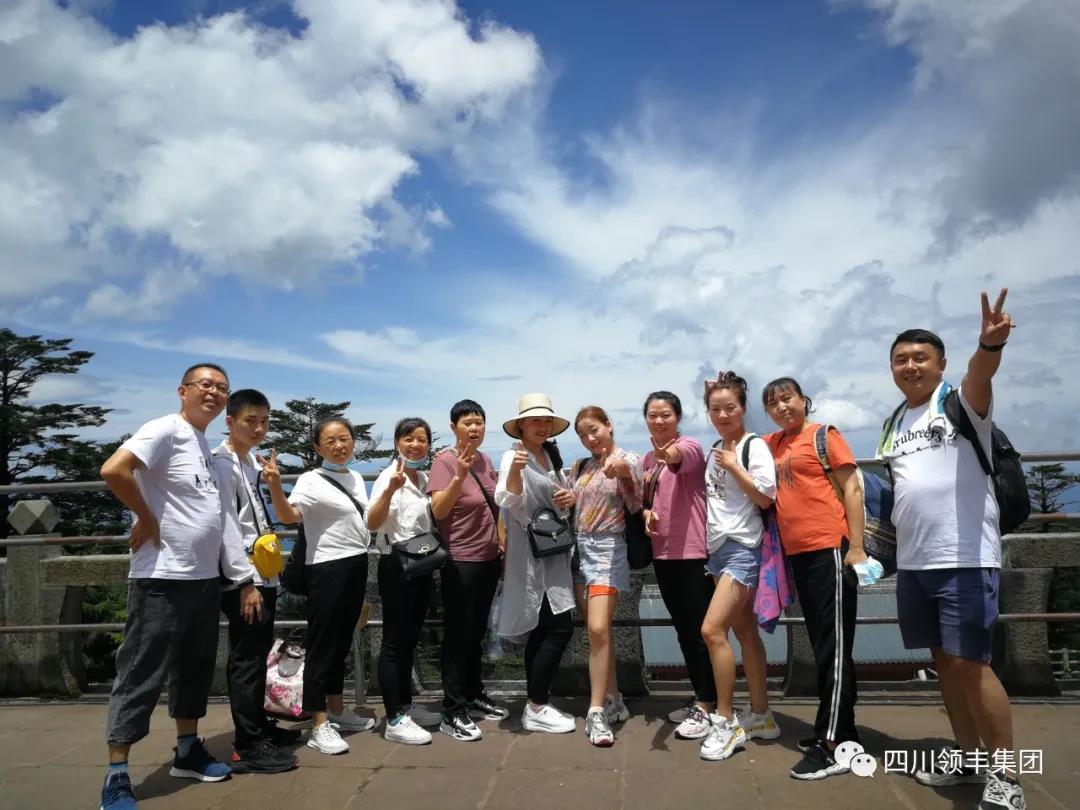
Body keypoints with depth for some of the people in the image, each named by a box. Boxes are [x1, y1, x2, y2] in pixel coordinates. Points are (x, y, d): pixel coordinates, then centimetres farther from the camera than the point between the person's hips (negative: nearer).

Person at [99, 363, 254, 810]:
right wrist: (146, 518, -15)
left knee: (196, 667, 17)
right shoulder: (165, 430, -11)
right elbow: (113, 470, -27)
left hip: (205, 578, 9)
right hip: (162, 579, -9)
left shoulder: (209, 448, 15)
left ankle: (188, 751, 32)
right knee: (143, 672, -1)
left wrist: (245, 579, 17)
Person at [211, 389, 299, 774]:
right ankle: (247, 747, 1)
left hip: (263, 574, 9)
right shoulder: (222, 463, -11)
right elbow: (226, 524, -18)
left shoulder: (250, 461, 16)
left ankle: (258, 725, 29)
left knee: (258, 653, 17)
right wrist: (244, 579, -21)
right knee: (247, 658, -5)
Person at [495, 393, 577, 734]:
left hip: (553, 554, 8)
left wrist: (570, 499, -3)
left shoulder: (551, 456, 10)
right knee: (560, 628, -11)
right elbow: (508, 500, -30)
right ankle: (537, 709, 0)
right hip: (531, 556, -8)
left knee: (542, 631, 12)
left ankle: (536, 706, 21)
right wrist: (515, 471, -49)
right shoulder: (513, 457, -14)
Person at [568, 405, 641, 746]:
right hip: (579, 548, 6)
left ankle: (596, 711, -9)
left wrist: (624, 473, -27)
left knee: (598, 629, -16)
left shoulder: (628, 460, -2)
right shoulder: (580, 467, 13)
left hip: (608, 548, -5)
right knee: (596, 631, 8)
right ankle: (612, 700, 20)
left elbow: (635, 507, -13)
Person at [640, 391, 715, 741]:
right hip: (663, 553, 8)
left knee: (701, 630, -2)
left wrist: (666, 455, -57)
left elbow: (677, 458, -34)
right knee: (683, 630, 15)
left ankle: (707, 707, 8)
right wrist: (646, 514, -3)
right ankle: (701, 698, 28)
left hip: (693, 551, -8)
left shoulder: (689, 446, -10)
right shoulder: (648, 459, 12)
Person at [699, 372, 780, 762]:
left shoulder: (754, 446, -8)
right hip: (718, 549, 8)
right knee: (745, 632, 12)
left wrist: (734, 466, -15)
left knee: (712, 630, -15)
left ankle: (726, 721, -3)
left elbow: (765, 498, -14)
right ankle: (760, 716, 22)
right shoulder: (715, 450, 14)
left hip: (742, 548, -8)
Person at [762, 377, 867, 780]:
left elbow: (852, 488, -7)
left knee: (834, 646, -4)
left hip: (830, 547, -7)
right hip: (797, 553, 7)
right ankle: (840, 730, 25)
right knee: (822, 645, 14)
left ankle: (832, 746, -1)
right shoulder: (772, 444, 14)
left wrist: (856, 546, -13)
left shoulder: (824, 434, -3)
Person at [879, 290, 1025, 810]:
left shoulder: (961, 402, -4)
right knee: (944, 662, 13)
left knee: (969, 663, -7)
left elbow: (980, 375, -28)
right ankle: (970, 759, 27)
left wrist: (989, 343, -49)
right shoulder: (893, 425, 15)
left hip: (965, 557, -6)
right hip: (912, 562, 7)